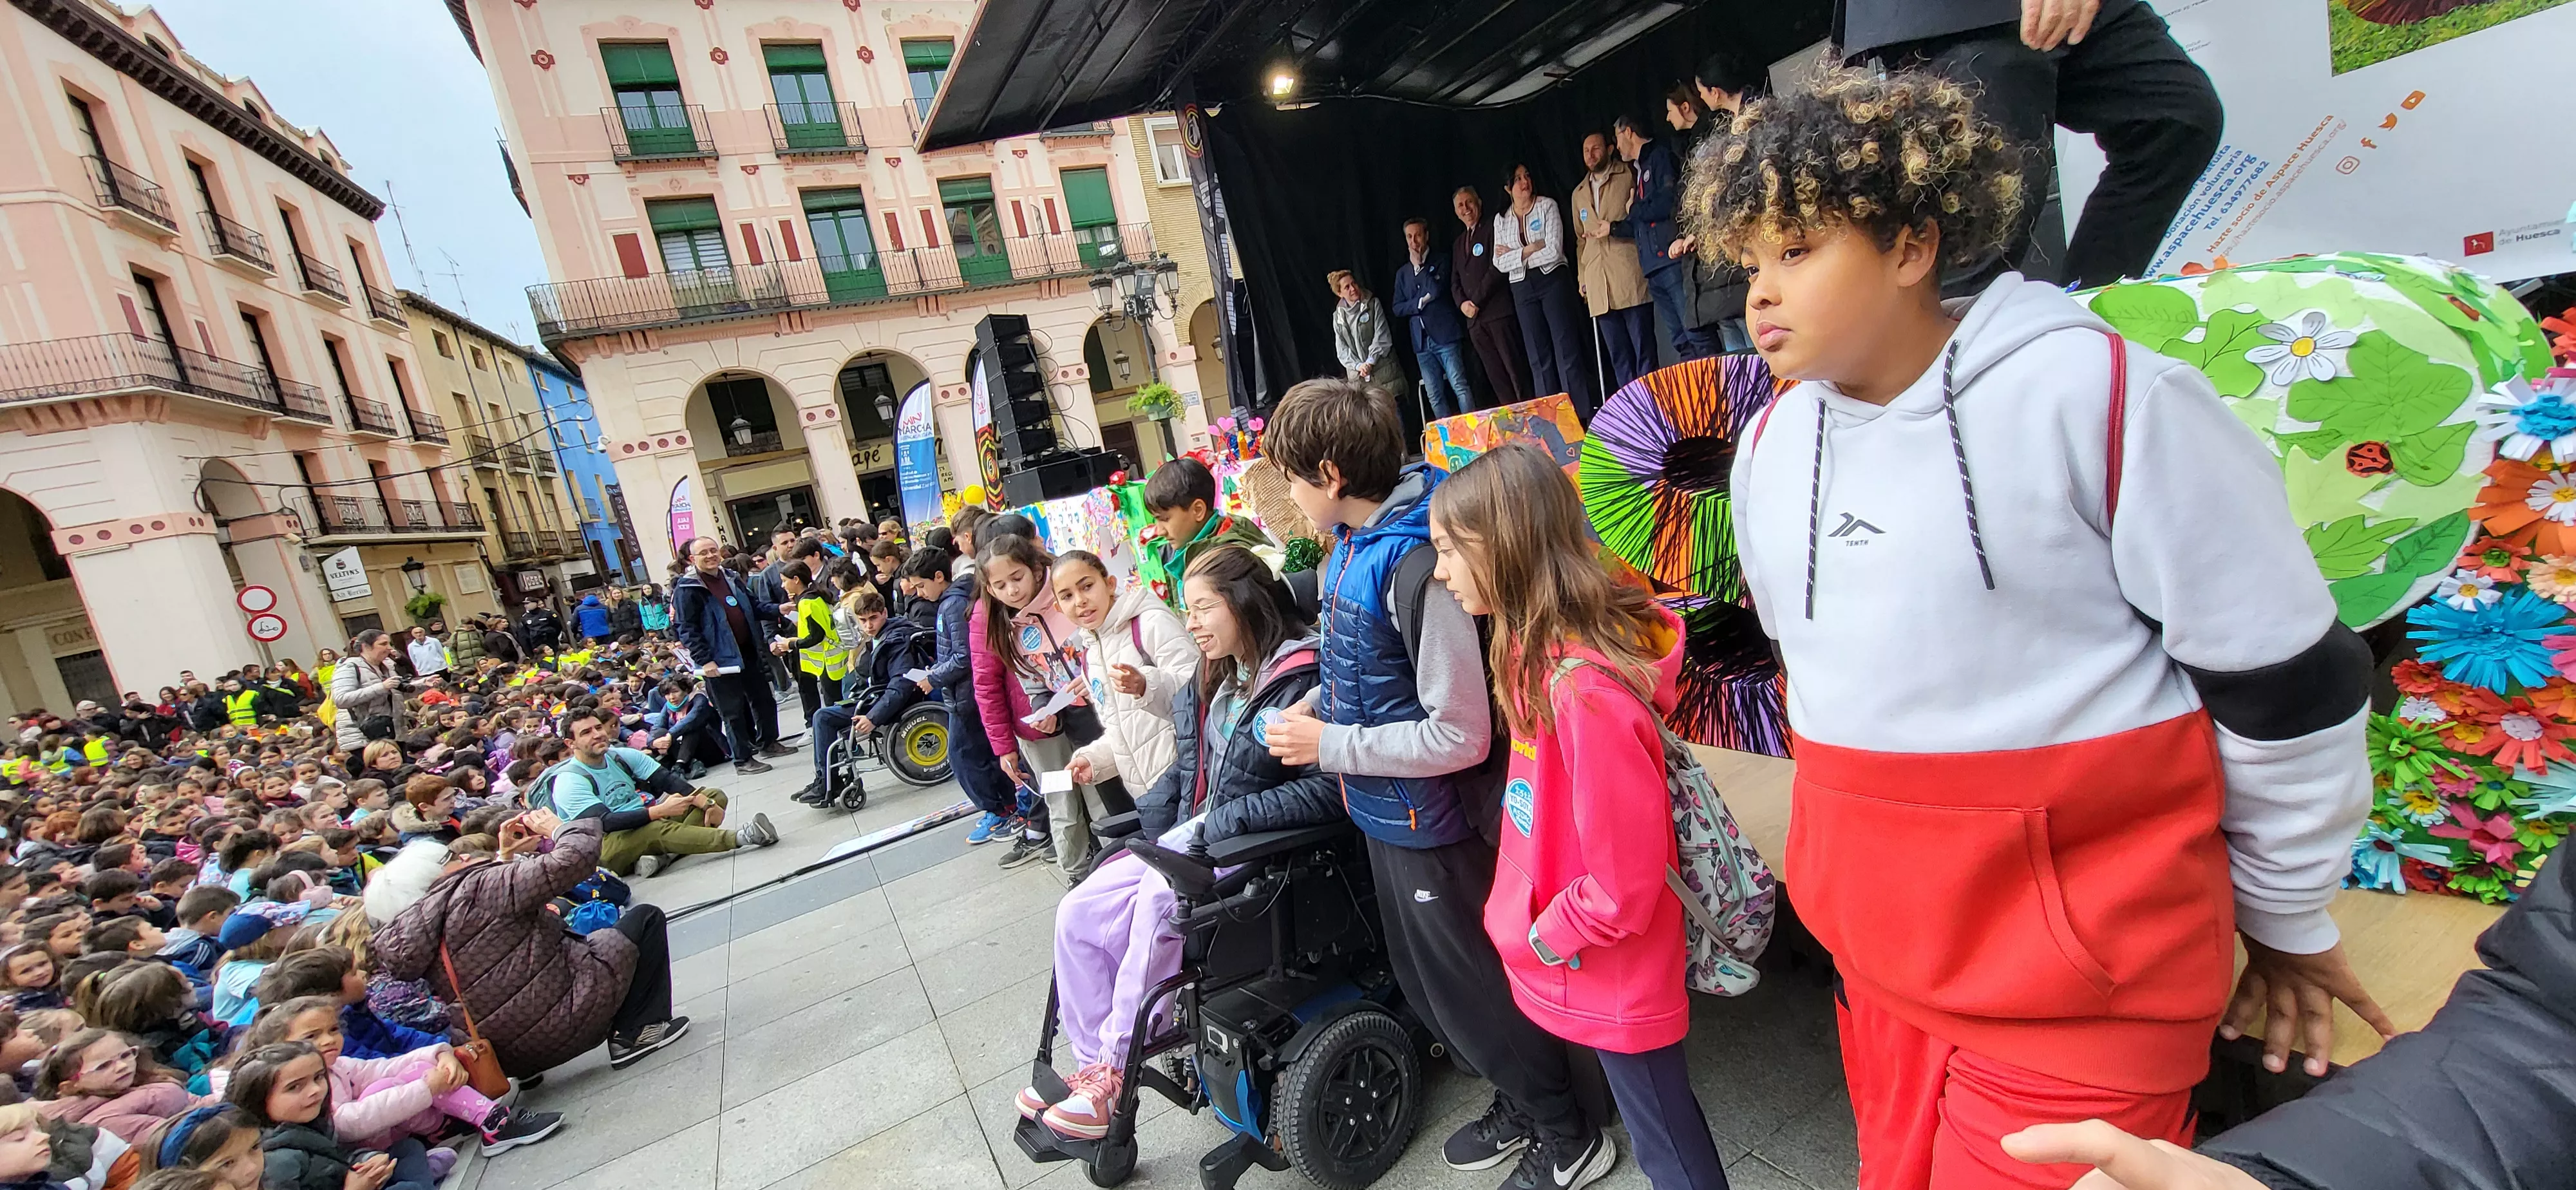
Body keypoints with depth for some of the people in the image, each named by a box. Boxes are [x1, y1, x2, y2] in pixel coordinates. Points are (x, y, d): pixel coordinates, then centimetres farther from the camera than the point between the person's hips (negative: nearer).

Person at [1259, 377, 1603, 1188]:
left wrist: (1328, 746, -21)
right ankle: (1518, 1106, 48)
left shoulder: (1414, 566, -28)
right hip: (1386, 815, 9)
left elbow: (1460, 736, -27)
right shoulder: (1348, 545, -1)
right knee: (1424, 985, 24)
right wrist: (1319, 703, -1)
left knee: (1473, 991, 12)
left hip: (1430, 824, -9)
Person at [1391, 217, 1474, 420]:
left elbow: (1436, 290, -12)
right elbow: (1398, 308, 10)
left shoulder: (1440, 263, 6)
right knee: (1434, 395, 3)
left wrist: (1419, 264, -7)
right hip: (1421, 340, 4)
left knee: (1459, 386, -11)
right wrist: (1421, 302, -5)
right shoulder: (1402, 273, 17)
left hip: (1445, 335, -4)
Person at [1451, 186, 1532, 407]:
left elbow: (1498, 268, -9)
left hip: (1498, 312, -6)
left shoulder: (1492, 230, 2)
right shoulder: (1457, 244, 23)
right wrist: (1463, 303, 0)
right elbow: (1455, 281, 20)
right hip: (1474, 318, 6)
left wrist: (1477, 301, -11)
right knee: (1495, 376, 2)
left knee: (1515, 367, -7)